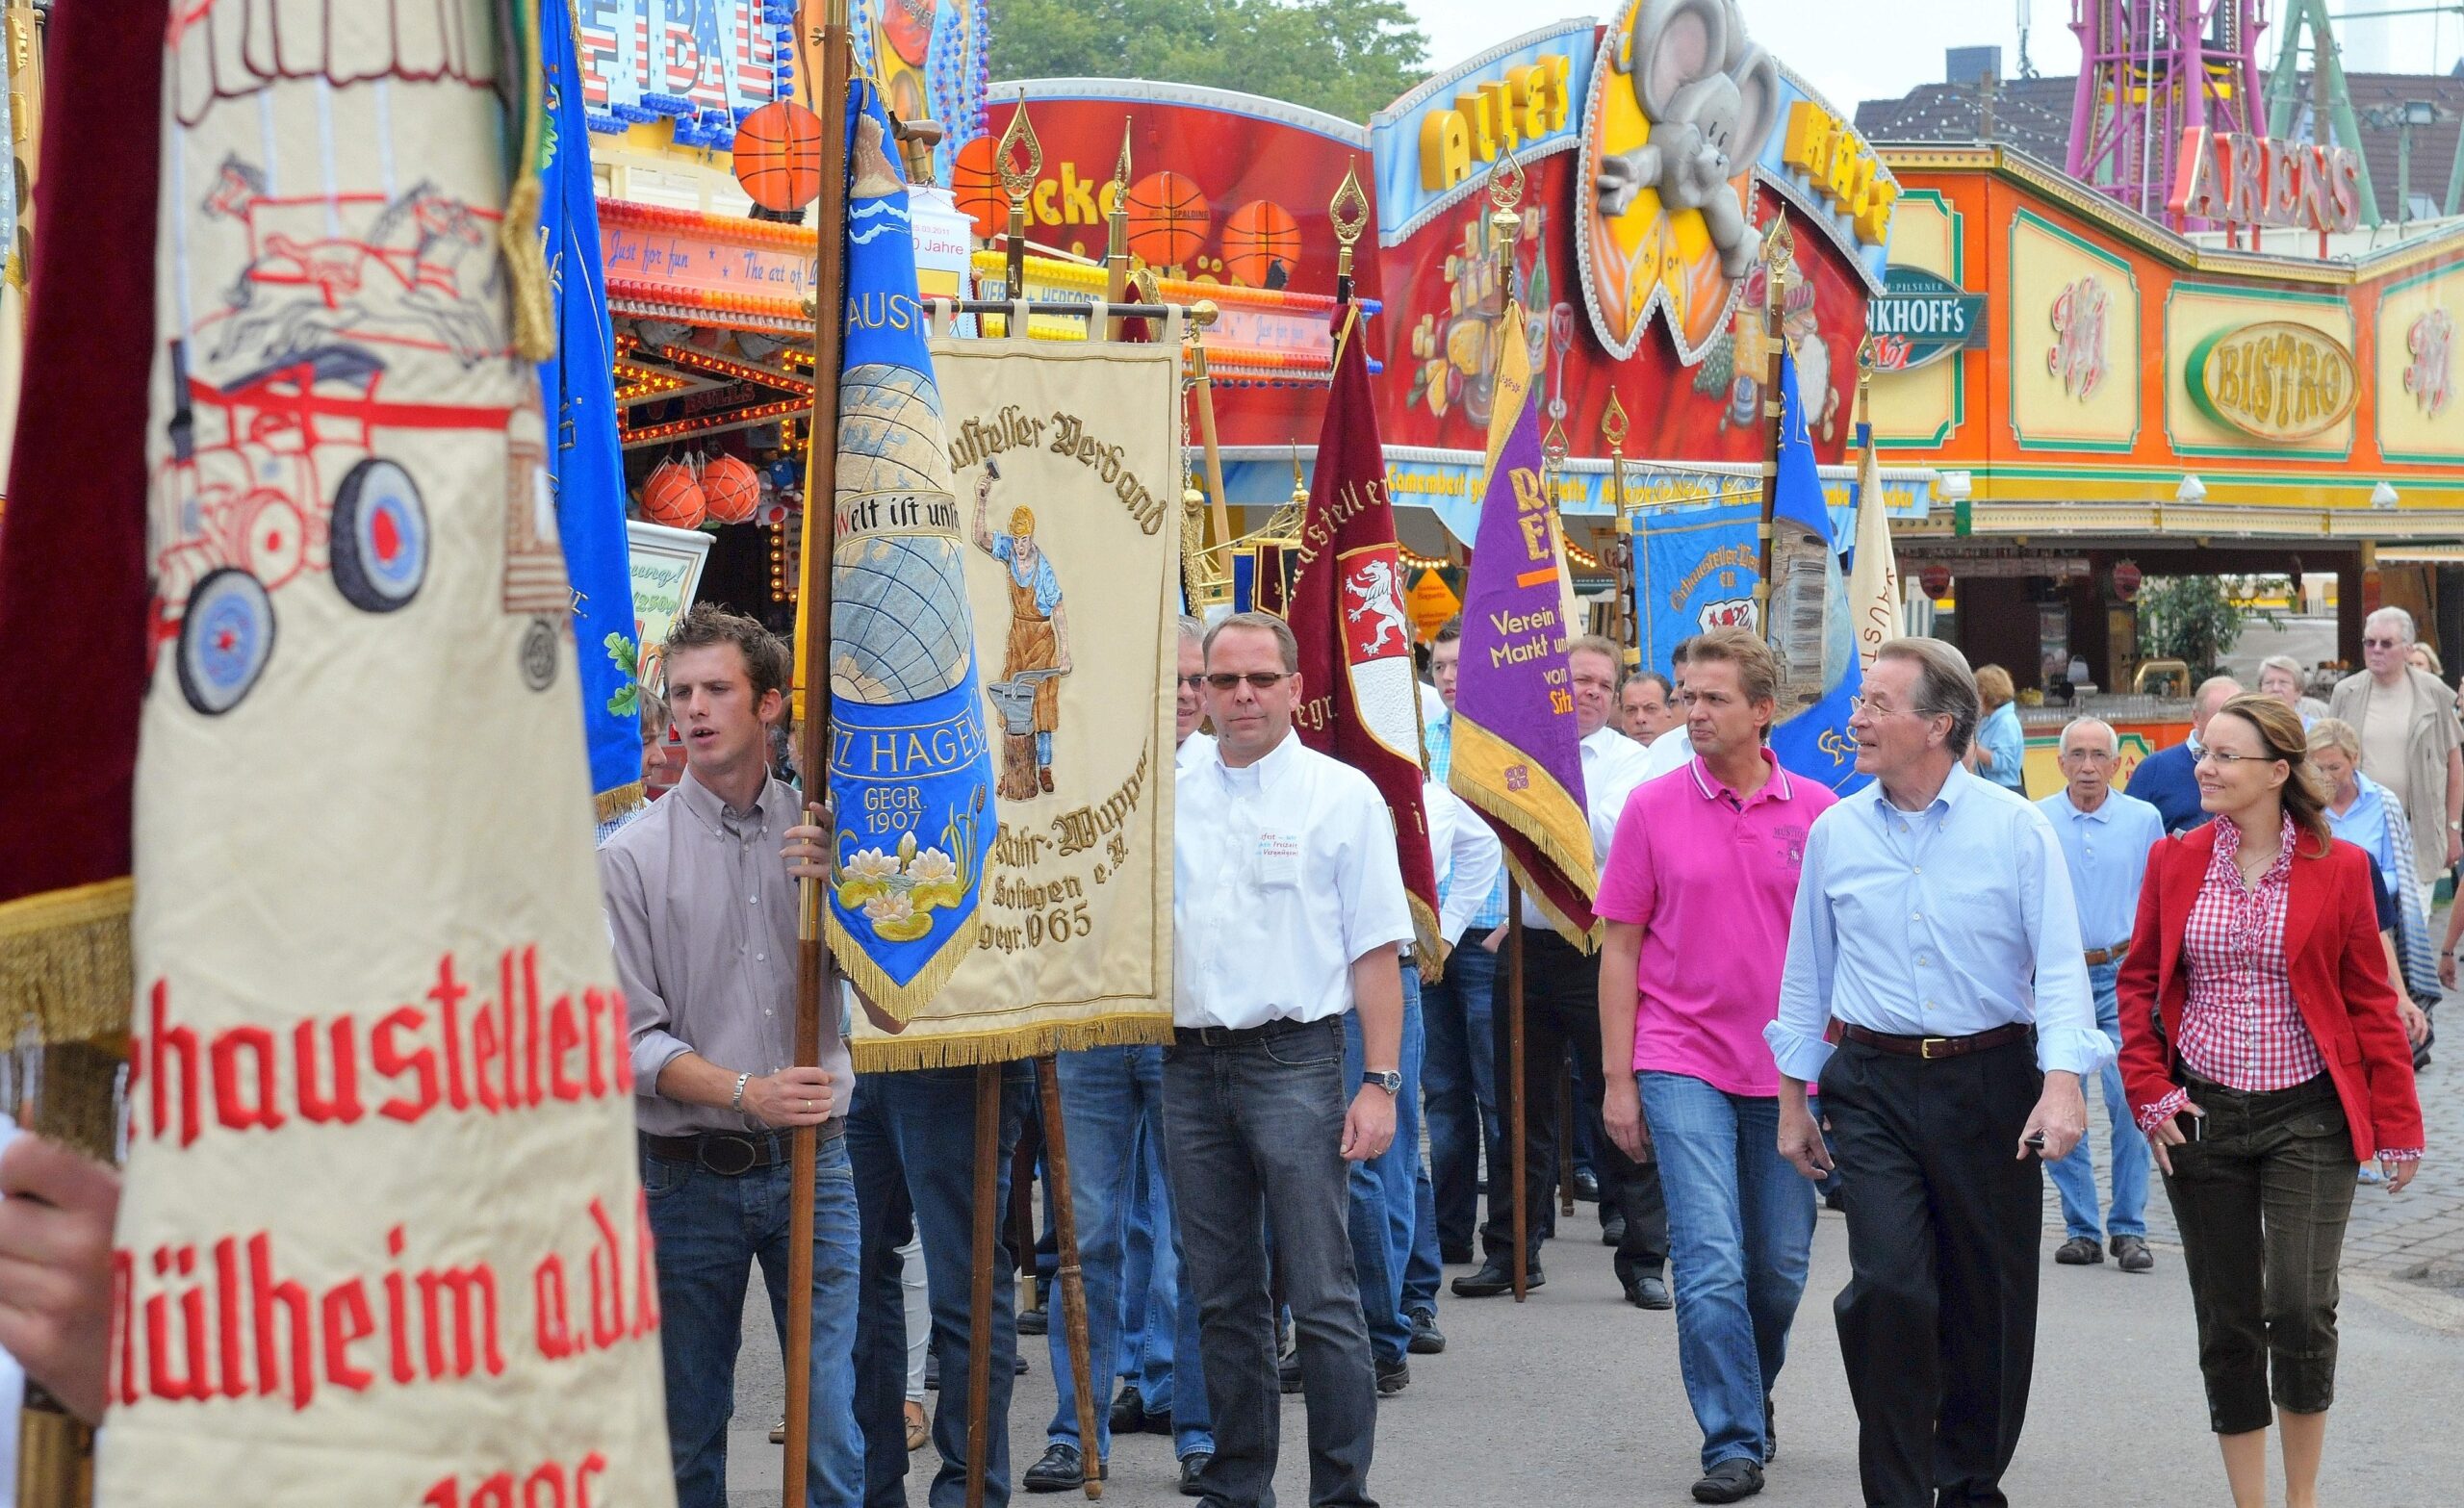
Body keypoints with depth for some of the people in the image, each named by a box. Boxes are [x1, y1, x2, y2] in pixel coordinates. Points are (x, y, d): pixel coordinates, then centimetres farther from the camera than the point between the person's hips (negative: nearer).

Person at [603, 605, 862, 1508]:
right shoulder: (633, 858, 0)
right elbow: (634, 1038, -5)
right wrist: (746, 1092, -18)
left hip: (811, 1163, 1)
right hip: (691, 1171, -1)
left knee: (832, 1420, -1)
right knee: (690, 1426, 8)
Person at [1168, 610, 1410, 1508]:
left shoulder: (1342, 796, 0)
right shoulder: (1169, 799, 11)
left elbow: (1376, 951, -3)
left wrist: (1379, 1083, -9)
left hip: (1293, 1062, -4)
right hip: (1191, 1063, 4)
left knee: (1321, 1298, -5)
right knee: (1223, 1300, 12)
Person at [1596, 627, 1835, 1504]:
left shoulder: (1816, 812, 1)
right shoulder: (1653, 809, 0)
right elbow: (1620, 949, 3)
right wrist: (1618, 1080, -1)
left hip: (1789, 1070, 2)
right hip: (1682, 1065, -2)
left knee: (1780, 1267, 11)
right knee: (1710, 1262, -9)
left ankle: (1753, 1394, 35)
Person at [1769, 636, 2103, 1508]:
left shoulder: (2014, 829, -2)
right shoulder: (1834, 833, 6)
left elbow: (2060, 966, -7)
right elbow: (1806, 973, 14)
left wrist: (2062, 1084, -20)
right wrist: (1792, 1100, 14)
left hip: (1990, 1082, -1)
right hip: (1875, 1085, 1)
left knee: (1989, 1298, 7)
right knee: (1886, 1287, -13)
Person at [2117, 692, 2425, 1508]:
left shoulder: (2338, 868, -3)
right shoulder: (2174, 863, 3)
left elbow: (2371, 1002, 1)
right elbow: (2139, 983, 10)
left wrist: (2397, 1125, 0)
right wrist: (2149, 1090, -1)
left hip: (2308, 1115, -2)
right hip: (2203, 1118, 3)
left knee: (2302, 1311, -13)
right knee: (2227, 1321, 7)